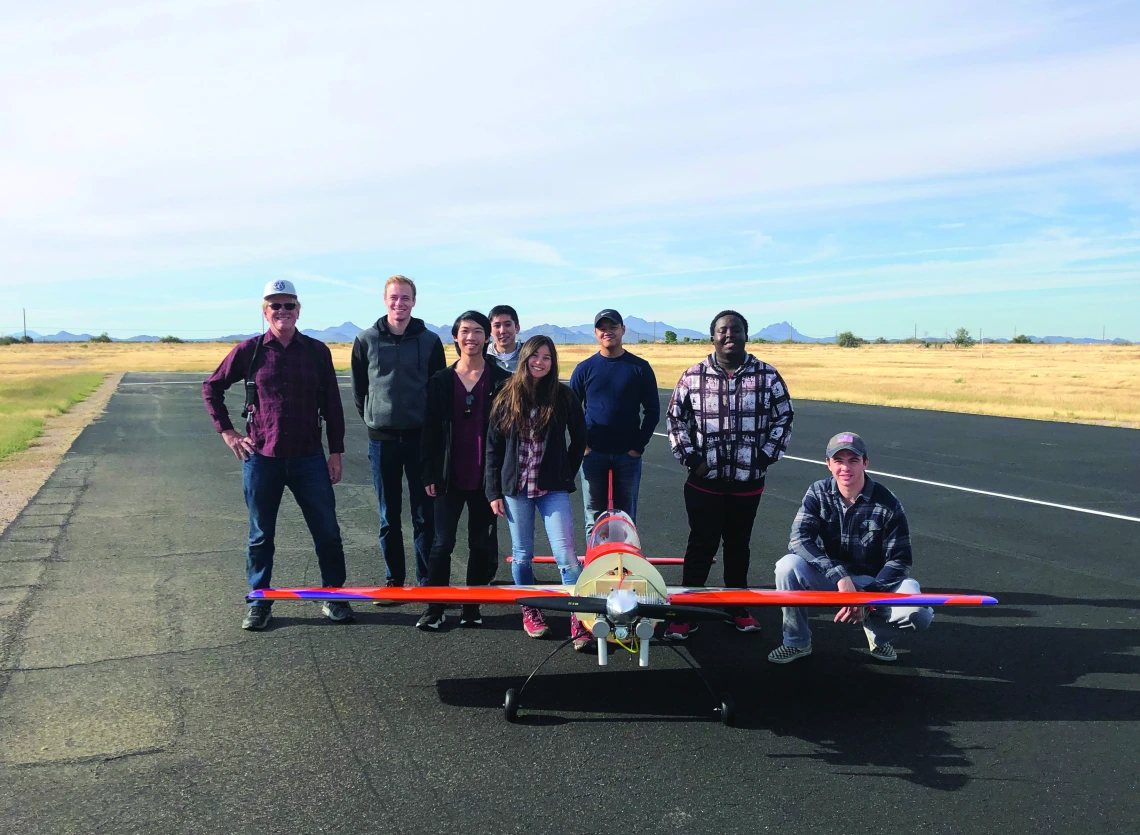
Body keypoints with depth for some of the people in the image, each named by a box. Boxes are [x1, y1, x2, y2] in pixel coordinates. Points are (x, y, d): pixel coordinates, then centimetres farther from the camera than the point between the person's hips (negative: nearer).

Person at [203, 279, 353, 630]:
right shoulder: (249, 350, -1)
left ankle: (333, 595, 21)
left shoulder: (317, 351, 1)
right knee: (261, 535, 10)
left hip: (309, 458, 1)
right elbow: (211, 388, 10)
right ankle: (260, 602, 24)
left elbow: (332, 404, 5)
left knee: (327, 532, 4)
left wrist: (336, 452, 4)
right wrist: (227, 432, 3)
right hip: (261, 459, 0)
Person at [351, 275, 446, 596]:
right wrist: (373, 419, 9)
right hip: (382, 439, 1)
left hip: (420, 437, 0)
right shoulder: (366, 340, 2)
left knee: (425, 515, 3)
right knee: (388, 517, 8)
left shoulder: (430, 341, 1)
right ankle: (393, 581, 19)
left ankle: (428, 582, 13)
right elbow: (358, 389, 10)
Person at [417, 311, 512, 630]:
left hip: (486, 478, 0)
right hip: (450, 477, 0)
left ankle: (472, 607, 21)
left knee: (482, 545, 8)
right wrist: (429, 474, -1)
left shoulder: (502, 381, 0)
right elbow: (430, 431, 4)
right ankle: (435, 608, 12)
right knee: (442, 543, 2)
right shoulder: (440, 381, 4)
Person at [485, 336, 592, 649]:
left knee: (566, 555, -9)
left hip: (552, 489, -1)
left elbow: (579, 438, 10)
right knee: (522, 555, 11)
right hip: (515, 488, 2)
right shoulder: (507, 398, 2)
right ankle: (529, 611, 27)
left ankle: (579, 620, -6)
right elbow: (493, 447, 4)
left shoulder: (563, 397, 0)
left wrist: (568, 473, 5)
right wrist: (494, 491, 0)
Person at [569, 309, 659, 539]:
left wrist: (639, 446, -6)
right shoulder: (584, 369, 2)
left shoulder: (640, 368, 0)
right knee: (594, 518, 7)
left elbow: (652, 411, 2)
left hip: (628, 455, -1)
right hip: (593, 455, 1)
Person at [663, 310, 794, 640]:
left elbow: (783, 418, 7)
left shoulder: (768, 376, -2)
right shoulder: (693, 376, -3)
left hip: (748, 480, 1)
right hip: (705, 480, -1)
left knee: (739, 545, 14)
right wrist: (690, 456, -2)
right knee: (702, 545, 2)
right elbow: (675, 418, 5)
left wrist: (767, 455, -1)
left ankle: (738, 607, 29)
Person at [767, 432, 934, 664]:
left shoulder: (887, 504, -14)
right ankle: (796, 643, -7)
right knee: (787, 566, -29)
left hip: (872, 581, -1)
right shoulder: (818, 493, -10)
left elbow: (899, 561, -12)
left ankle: (877, 630, 8)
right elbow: (799, 540, -22)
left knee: (919, 615, -29)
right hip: (828, 578, 1)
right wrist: (840, 576, -34)